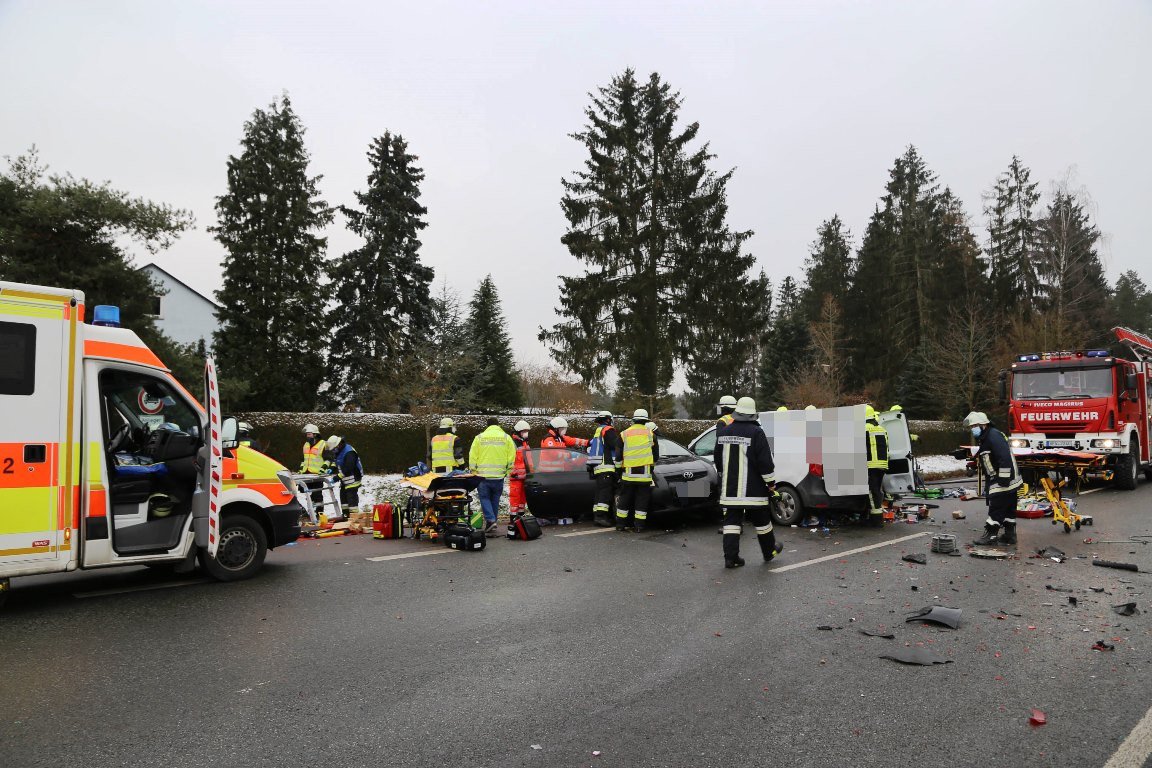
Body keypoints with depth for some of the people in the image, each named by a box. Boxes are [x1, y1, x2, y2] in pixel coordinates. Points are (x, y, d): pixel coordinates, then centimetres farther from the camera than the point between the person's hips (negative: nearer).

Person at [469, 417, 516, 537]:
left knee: (485, 498, 7)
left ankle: (490, 520, -14)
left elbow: (472, 456, 0)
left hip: (483, 474, -1)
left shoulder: (479, 437, 1)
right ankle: (491, 527, 17)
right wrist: (507, 471, 9)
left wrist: (473, 471, 9)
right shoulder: (506, 437, 2)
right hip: (499, 475, 2)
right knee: (495, 499, 12)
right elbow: (512, 456, -1)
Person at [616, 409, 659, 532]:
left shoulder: (624, 434, 7)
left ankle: (620, 524, 13)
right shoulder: (650, 433, 5)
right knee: (642, 500, 4)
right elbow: (656, 454, 11)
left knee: (624, 499, 9)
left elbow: (618, 456, 10)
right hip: (645, 472, -1)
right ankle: (639, 526, 4)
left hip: (628, 472, 1)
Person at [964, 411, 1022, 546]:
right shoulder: (985, 438, 16)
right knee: (1008, 510, 13)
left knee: (996, 507, -5)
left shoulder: (994, 436, -18)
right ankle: (1009, 536, 19)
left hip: (1005, 481, -11)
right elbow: (987, 461, 23)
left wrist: (1003, 479, -24)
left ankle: (991, 534, 0)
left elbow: (1005, 458, -25)